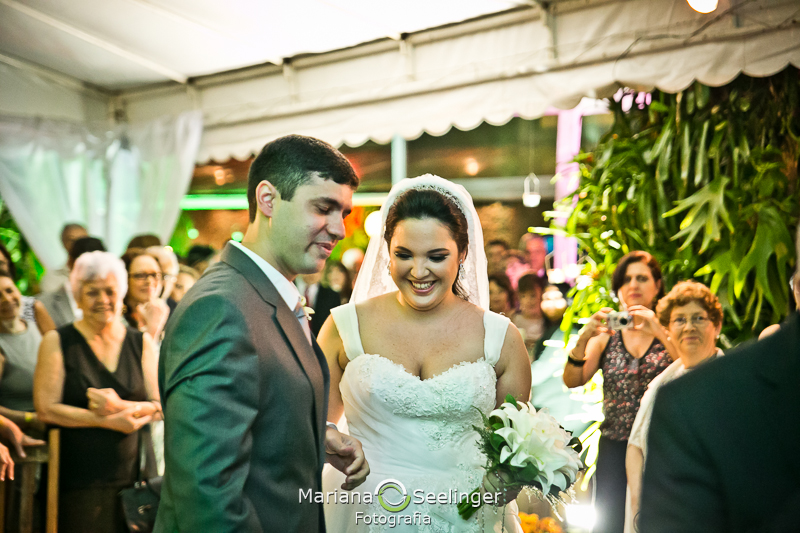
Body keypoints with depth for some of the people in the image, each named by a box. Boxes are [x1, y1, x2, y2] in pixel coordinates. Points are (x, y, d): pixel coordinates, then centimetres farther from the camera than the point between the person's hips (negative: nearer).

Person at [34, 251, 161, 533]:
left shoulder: (141, 343, 10)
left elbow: (161, 407, 5)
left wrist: (121, 406, -14)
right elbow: (47, 409, -6)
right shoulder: (57, 342, 3)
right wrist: (107, 421, -11)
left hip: (135, 477, 2)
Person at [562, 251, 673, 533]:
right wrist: (583, 338, -18)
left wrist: (659, 332, -24)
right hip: (614, 446, 2)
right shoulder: (606, 335, 8)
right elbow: (572, 381, -2)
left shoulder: (668, 330, 3)